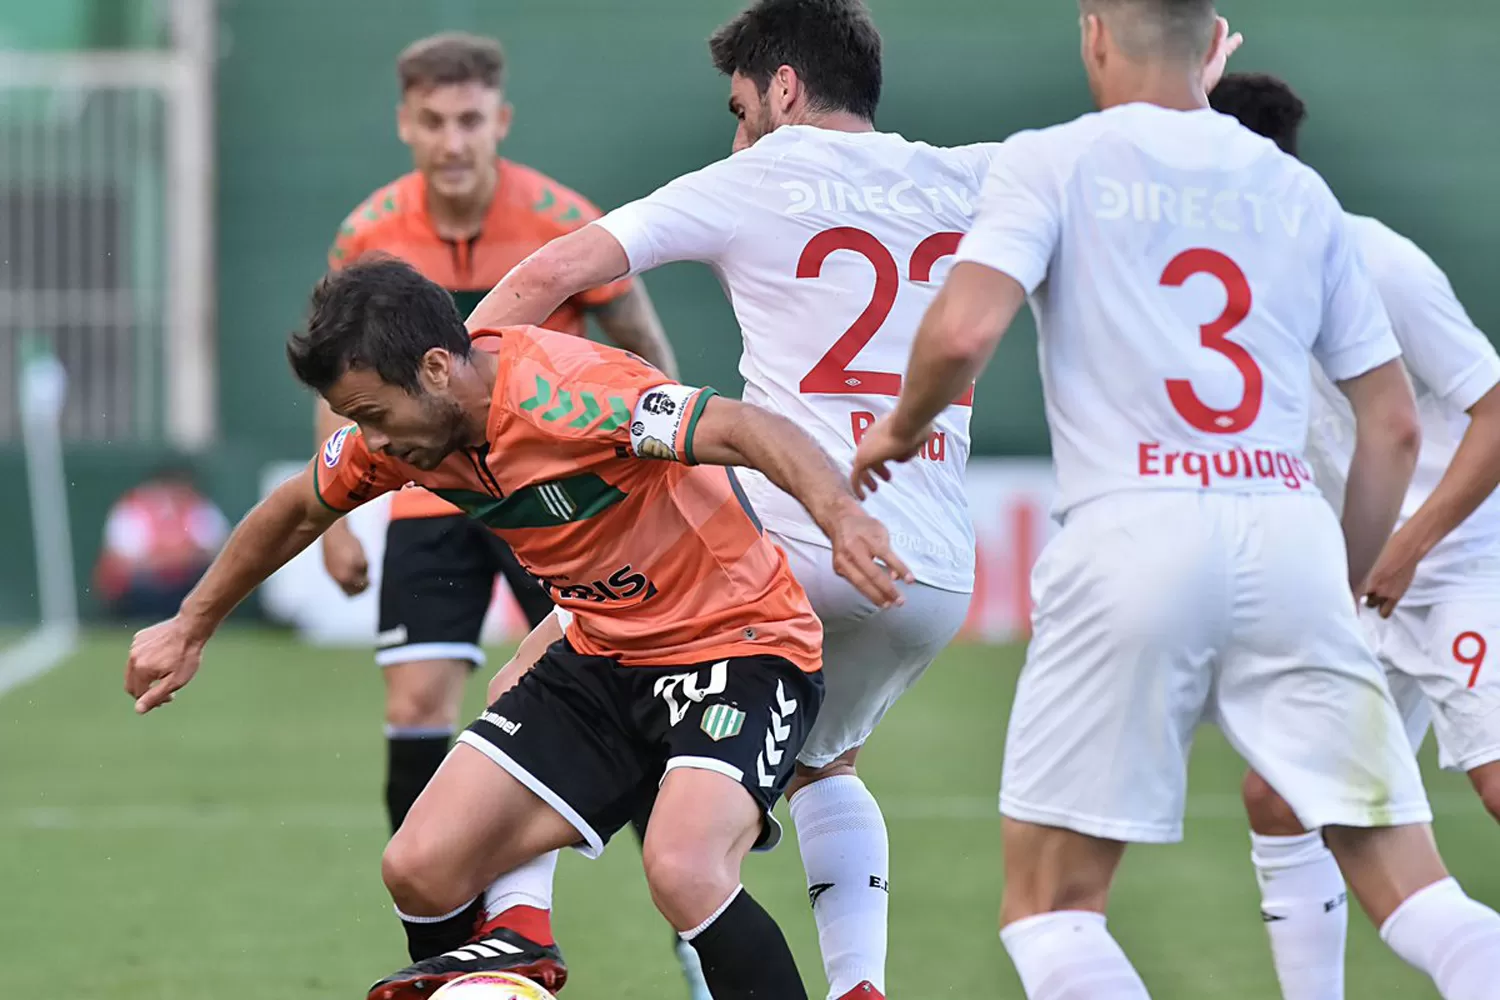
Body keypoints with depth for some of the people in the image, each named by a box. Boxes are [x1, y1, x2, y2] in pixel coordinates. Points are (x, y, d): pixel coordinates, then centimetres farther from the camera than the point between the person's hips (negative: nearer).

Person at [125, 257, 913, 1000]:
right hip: (604, 655, 8)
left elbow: (752, 431, -38)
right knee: (420, 869, -4)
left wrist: (841, 516, -56)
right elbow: (296, 513, 15)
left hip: (740, 643, -8)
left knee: (681, 871, -32)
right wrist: (190, 629, 24)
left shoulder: (566, 395, -29)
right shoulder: (397, 421, -5)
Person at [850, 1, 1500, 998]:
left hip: (1133, 533, -3)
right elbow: (1394, 425, 17)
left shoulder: (1052, 163, 6)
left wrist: (901, 428, 10)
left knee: (1051, 902, 7)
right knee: (1412, 889, 1)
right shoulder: (1298, 190, 17)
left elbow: (963, 331, -10)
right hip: (1290, 534, 3)